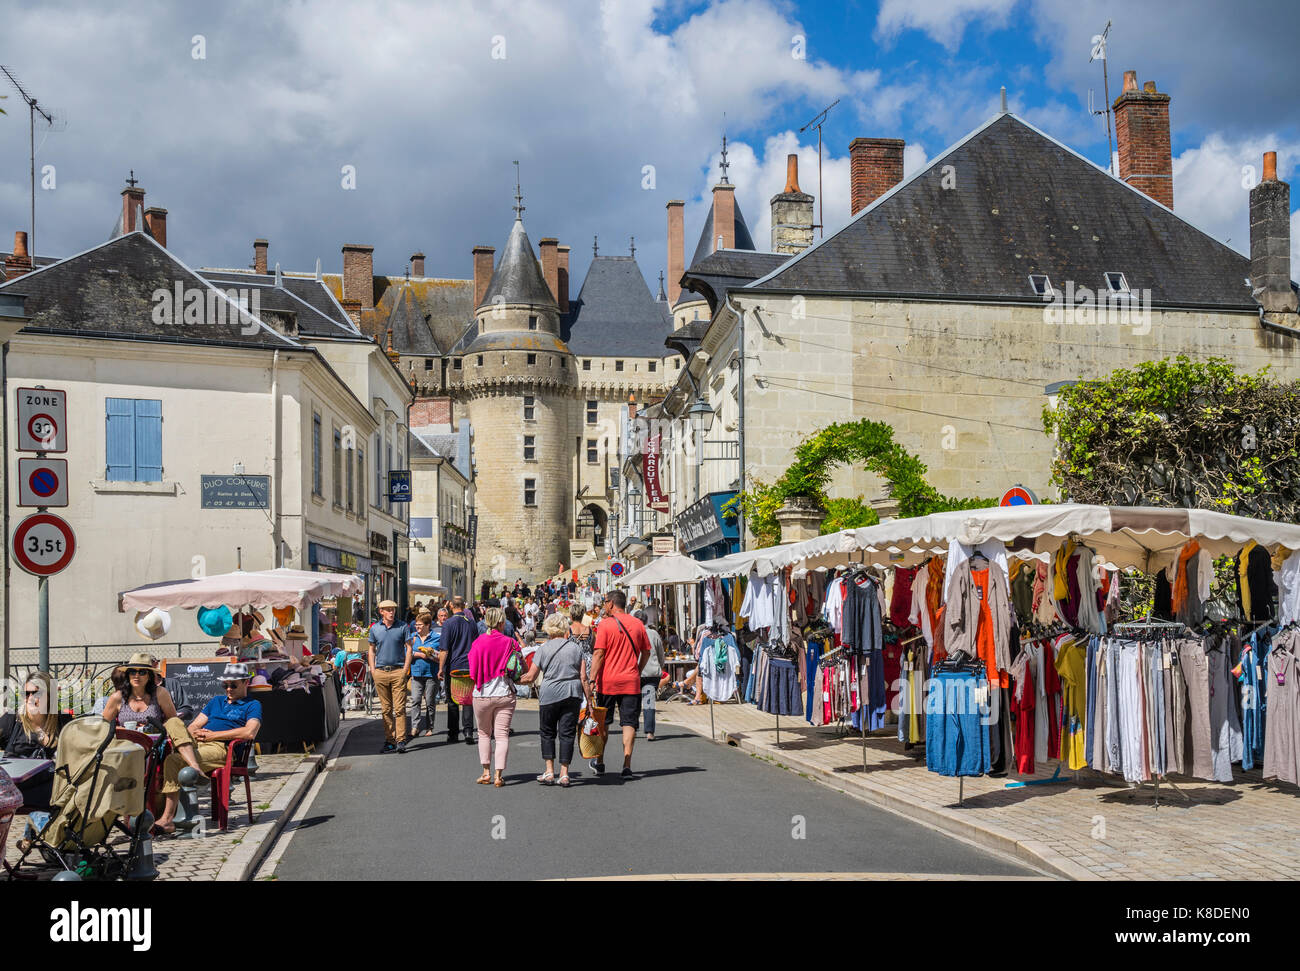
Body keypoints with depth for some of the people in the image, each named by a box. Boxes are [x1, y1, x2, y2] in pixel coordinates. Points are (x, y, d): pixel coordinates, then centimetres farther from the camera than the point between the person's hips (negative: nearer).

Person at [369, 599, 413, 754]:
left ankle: (401, 741, -6)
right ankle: (389, 741, 12)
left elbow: (409, 648, 5)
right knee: (386, 709, 6)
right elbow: (372, 650, 15)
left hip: (398, 671, -2)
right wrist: (373, 670, 5)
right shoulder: (374, 628, 9)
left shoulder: (402, 627, 4)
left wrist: (405, 669, -4)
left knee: (400, 708, -8)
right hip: (380, 672, 2)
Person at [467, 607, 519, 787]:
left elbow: (473, 671, -4)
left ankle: (486, 772, 16)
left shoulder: (479, 642, -7)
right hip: (505, 693, 0)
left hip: (482, 694, 1)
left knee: (484, 733, 17)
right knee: (502, 735, 2)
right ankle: (499, 775, -4)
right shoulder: (510, 643, -7)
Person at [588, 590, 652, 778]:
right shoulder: (638, 624, 5)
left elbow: (598, 654, -12)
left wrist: (592, 680, -11)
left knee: (602, 723, 13)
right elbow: (646, 652, 12)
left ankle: (600, 762, 24)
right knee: (629, 723, 3)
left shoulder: (605, 624, -7)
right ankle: (627, 765, -7)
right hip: (631, 682, 2)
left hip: (607, 681, -2)